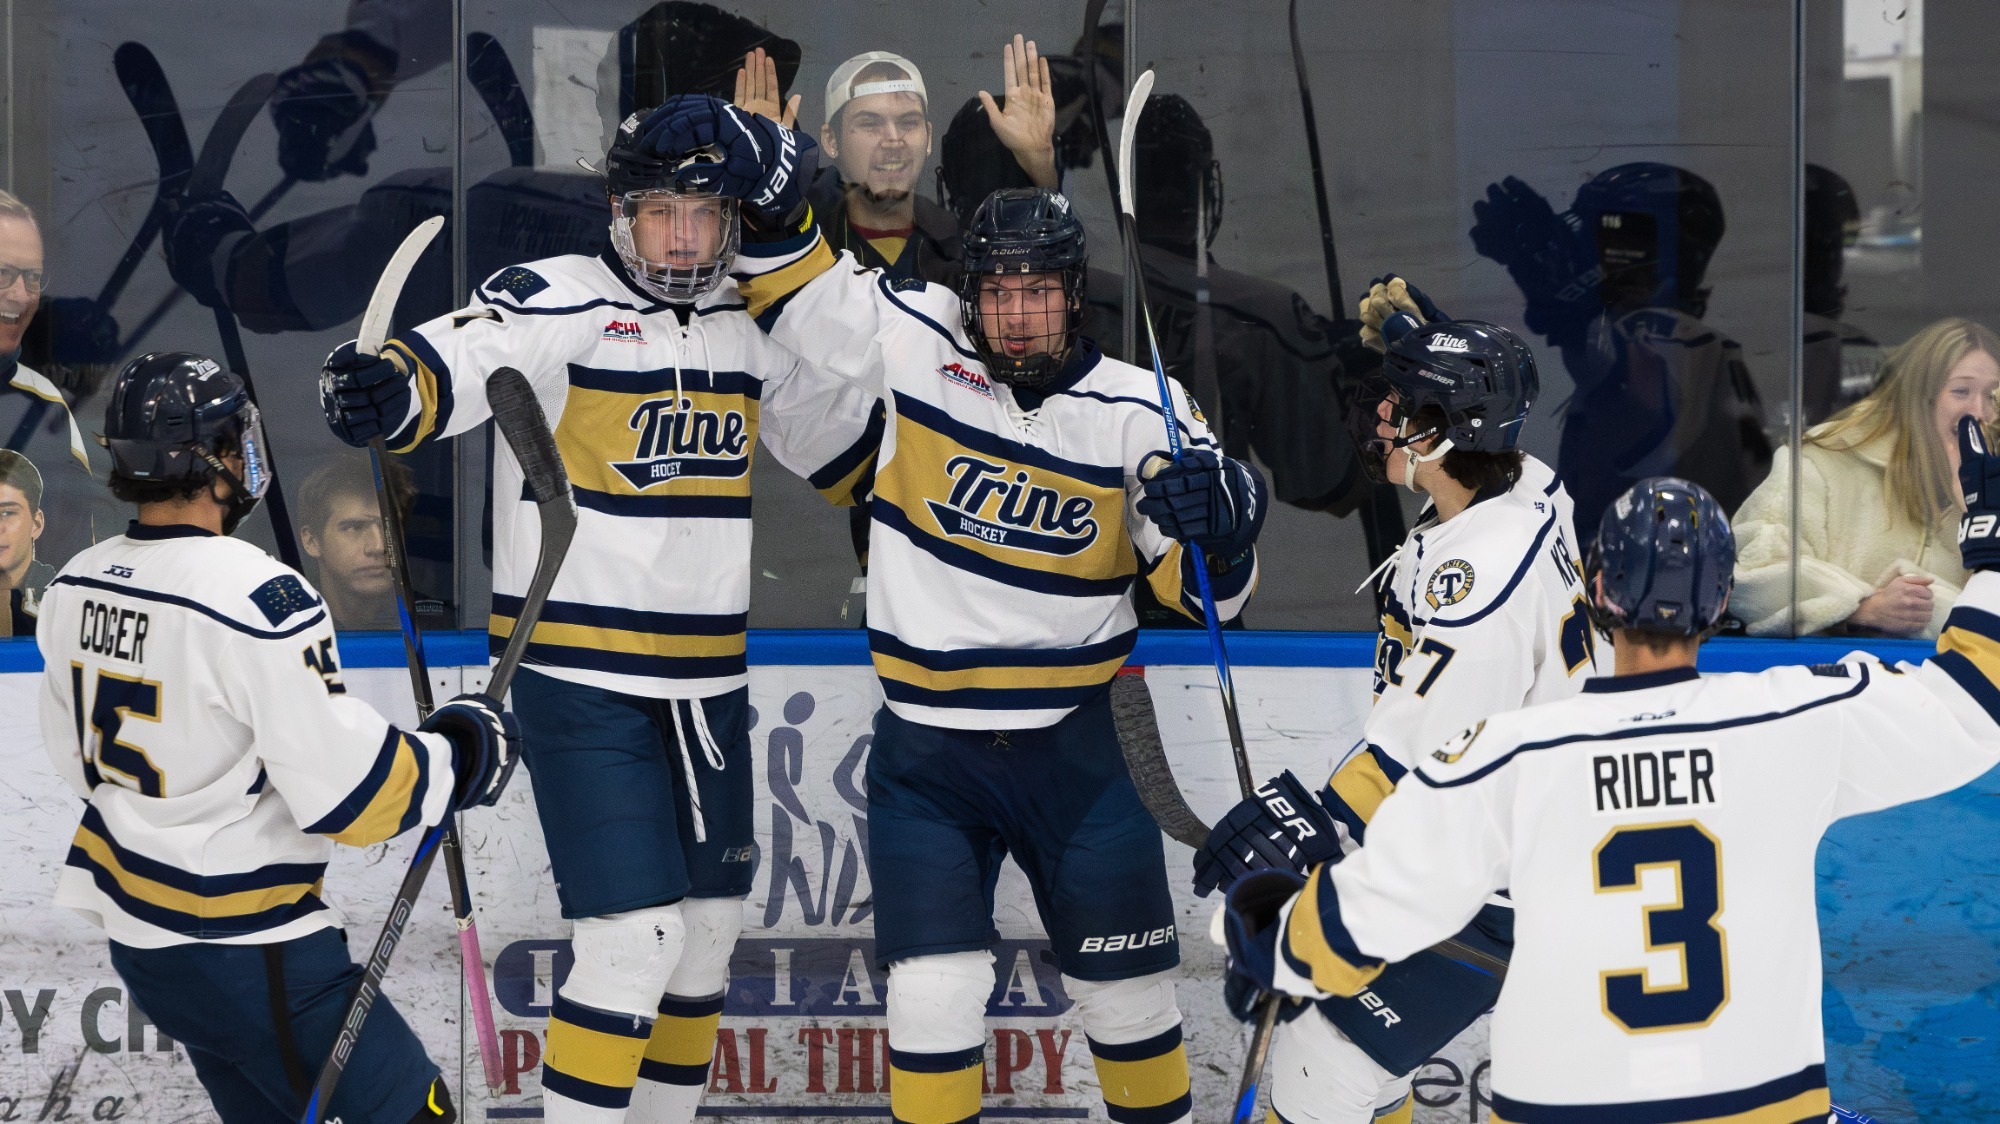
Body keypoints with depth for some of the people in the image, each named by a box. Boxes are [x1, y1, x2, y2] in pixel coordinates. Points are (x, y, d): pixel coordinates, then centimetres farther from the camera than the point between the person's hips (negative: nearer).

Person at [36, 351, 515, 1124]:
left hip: (136, 933, 8)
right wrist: (465, 752, -5)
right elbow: (348, 793, -21)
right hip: (247, 956, -8)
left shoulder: (75, 588, 1)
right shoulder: (256, 601, -23)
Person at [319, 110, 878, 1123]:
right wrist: (386, 391, -50)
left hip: (707, 683, 7)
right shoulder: (557, 302, -12)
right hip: (581, 678, -7)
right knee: (634, 937, -13)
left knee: (707, 924, 15)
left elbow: (850, 445, 22)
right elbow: (452, 369, -31)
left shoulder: (752, 327, 8)